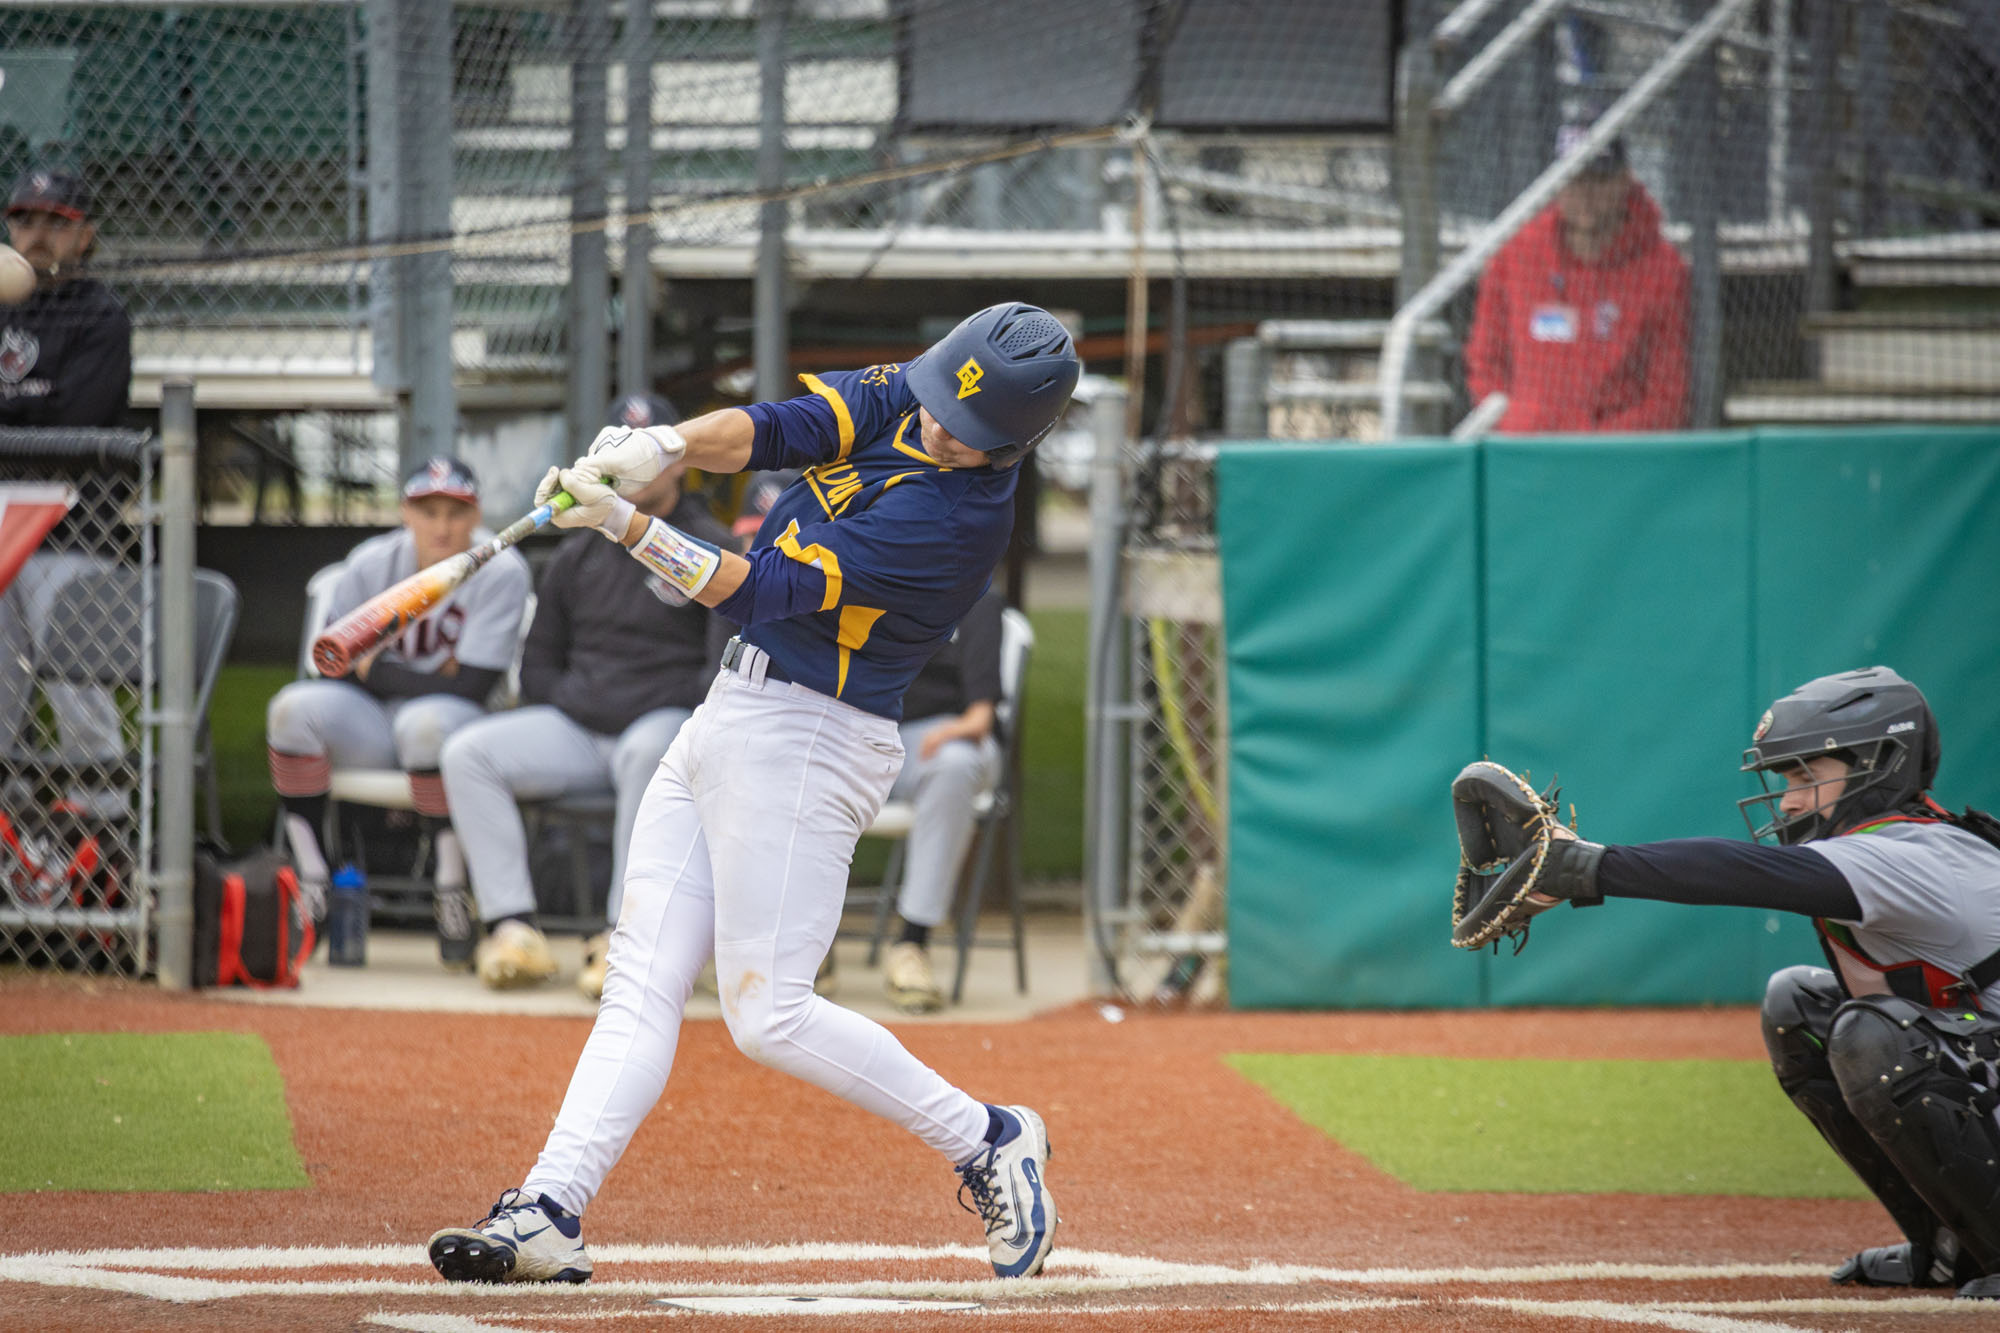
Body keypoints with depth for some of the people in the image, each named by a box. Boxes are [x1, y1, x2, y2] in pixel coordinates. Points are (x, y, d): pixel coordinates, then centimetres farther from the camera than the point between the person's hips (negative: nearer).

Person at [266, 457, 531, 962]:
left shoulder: (500, 572, -14)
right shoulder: (371, 564, -4)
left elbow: (469, 689, -19)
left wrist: (376, 667, -12)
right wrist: (424, 677, -11)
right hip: (376, 725, 4)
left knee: (425, 721, -39)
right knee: (295, 706, -25)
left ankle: (453, 892, -26)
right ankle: (312, 887, -18)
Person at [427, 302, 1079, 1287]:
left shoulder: (959, 517, -23)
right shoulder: (899, 400, 1)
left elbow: (766, 593, -24)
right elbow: (775, 429, -9)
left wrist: (629, 529, -28)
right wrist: (662, 447, -27)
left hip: (801, 744, -9)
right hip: (730, 716, 9)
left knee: (767, 1017, -9)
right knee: (640, 984, 1)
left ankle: (987, 1142, 5)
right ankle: (549, 1213, -4)